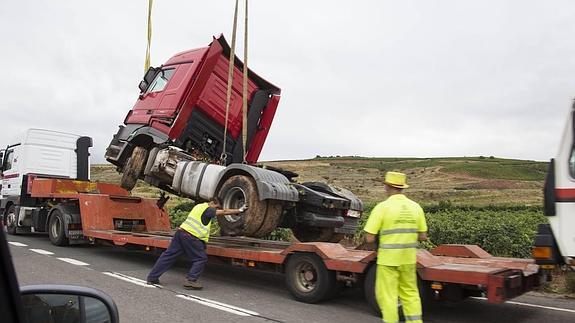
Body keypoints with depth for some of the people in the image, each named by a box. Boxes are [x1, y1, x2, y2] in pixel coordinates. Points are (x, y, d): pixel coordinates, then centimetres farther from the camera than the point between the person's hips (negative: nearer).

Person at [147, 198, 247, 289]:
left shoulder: (200, 206, 22)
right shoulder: (207, 209, -6)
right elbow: (224, 212, -6)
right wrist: (239, 210, 1)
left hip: (181, 232, 9)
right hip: (191, 237, -9)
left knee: (168, 255, 12)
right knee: (201, 258, 2)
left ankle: (152, 277, 17)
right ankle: (190, 280, -5)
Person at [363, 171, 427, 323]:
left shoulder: (382, 207, -13)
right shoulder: (415, 207, 1)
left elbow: (369, 239, -13)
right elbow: (423, 236, 7)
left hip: (388, 259, -5)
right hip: (408, 258, 5)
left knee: (387, 295, 7)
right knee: (410, 293, 18)